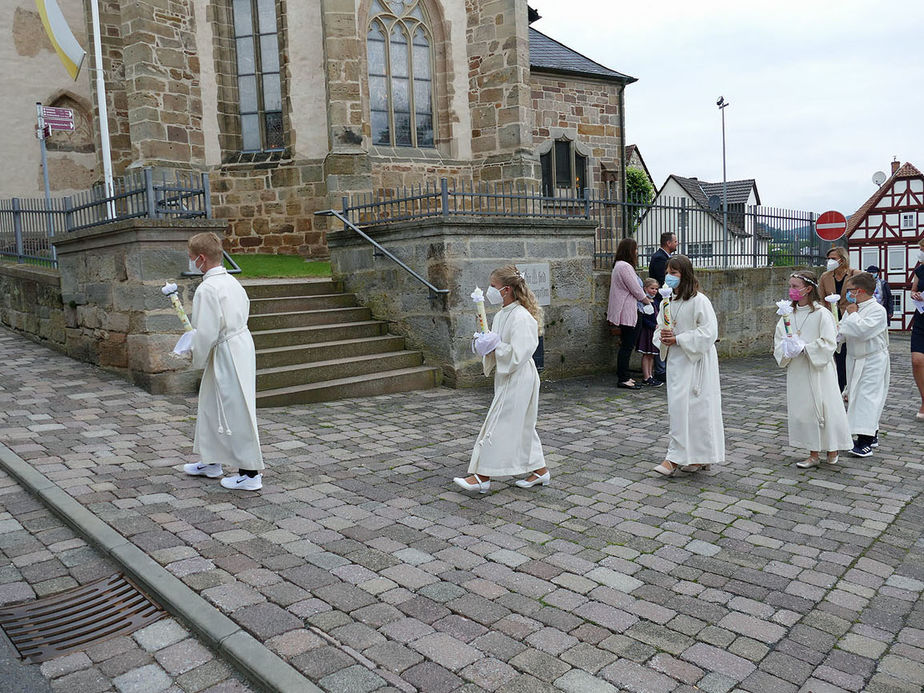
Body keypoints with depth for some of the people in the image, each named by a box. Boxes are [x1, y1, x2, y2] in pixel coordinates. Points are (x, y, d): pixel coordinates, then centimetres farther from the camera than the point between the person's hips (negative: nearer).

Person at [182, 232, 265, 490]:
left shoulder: (207, 289, -20)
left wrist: (198, 360, -3)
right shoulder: (231, 281, 8)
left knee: (236, 412, -1)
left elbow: (206, 333, -22)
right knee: (211, 406, 22)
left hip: (227, 355, -10)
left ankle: (250, 473, 10)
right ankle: (211, 462, 37)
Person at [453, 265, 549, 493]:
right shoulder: (501, 315, 10)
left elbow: (517, 355, -25)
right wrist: (485, 344, -1)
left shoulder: (521, 318, -20)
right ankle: (539, 470, 27)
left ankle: (482, 477, 5)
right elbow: (497, 348, 18)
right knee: (521, 426, 16)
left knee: (498, 425, -4)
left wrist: (496, 344, -18)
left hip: (518, 380, -10)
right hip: (506, 378, 10)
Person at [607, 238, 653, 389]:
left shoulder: (619, 265, 16)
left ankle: (623, 376, 19)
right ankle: (623, 379, -1)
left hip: (624, 312, 10)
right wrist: (648, 301, 1)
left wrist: (644, 298, 14)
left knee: (626, 345, 13)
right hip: (627, 313, -10)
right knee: (627, 346, -6)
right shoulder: (625, 266, -17)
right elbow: (636, 290, -15)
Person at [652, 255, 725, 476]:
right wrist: (662, 337, -6)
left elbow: (708, 332, -17)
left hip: (695, 361, -8)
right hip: (675, 360, 8)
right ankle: (698, 457, 21)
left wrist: (678, 339, -19)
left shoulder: (698, 300, -13)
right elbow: (660, 327, 18)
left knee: (683, 406, -9)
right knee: (677, 406, 9)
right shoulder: (667, 301, 10)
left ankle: (675, 458, -4)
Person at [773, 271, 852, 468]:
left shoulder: (821, 313, -10)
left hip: (819, 370, -5)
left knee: (824, 407, 3)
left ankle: (832, 451, 22)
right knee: (802, 410, 7)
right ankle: (813, 455, 17)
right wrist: (787, 348, -13)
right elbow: (778, 340, 7)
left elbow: (829, 343, -14)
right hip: (796, 371, 5)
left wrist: (804, 348, -21)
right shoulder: (788, 314, 6)